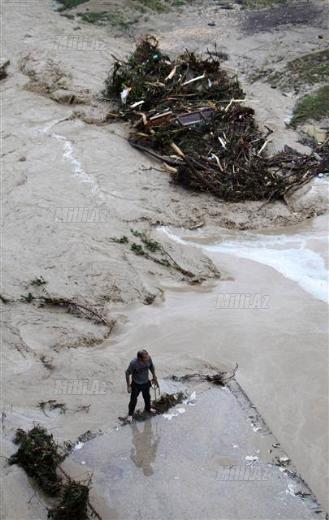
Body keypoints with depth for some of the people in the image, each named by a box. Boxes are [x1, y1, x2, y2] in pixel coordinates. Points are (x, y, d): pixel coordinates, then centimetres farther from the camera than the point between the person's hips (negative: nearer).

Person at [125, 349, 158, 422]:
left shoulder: (149, 358, -25)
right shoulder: (133, 363, -36)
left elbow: (151, 366, -2)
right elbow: (127, 373, -20)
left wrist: (154, 377, 8)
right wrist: (128, 386, -15)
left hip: (146, 382, 4)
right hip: (136, 384, -4)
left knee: (147, 397, 26)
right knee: (133, 399, 13)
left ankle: (148, 409, 55)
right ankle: (130, 414, 37)